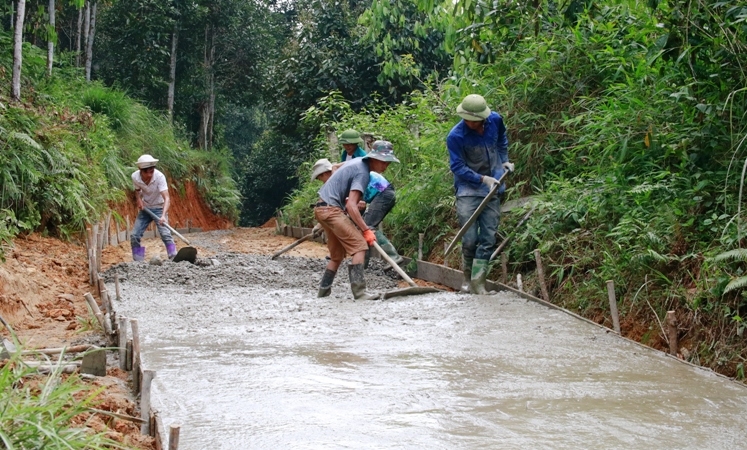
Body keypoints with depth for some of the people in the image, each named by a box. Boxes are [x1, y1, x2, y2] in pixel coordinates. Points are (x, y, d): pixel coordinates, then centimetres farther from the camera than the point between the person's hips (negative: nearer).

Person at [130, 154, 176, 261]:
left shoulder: (159, 176, -29)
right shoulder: (135, 177, -17)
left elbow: (166, 198, -36)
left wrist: (163, 215, -50)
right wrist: (138, 199, -13)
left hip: (159, 208, -4)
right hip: (144, 208, 4)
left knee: (165, 234, -21)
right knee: (134, 236, -3)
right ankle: (138, 262, 10)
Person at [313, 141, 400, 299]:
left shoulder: (358, 162, 12)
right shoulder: (363, 173, -17)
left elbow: (337, 167, 34)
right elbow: (351, 206, -25)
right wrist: (366, 230, -23)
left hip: (322, 208, 10)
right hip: (332, 210, -10)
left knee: (337, 254, 18)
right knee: (359, 246, -14)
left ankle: (324, 290, 21)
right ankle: (359, 292, -21)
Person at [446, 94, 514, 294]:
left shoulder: (495, 120, -4)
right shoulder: (456, 136, -18)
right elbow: (457, 167, -14)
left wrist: (504, 160, 13)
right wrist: (482, 179, -21)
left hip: (493, 189, 4)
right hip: (468, 190, -4)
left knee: (488, 238, 0)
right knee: (470, 239, -6)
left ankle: (478, 281, 4)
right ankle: (468, 277, 15)